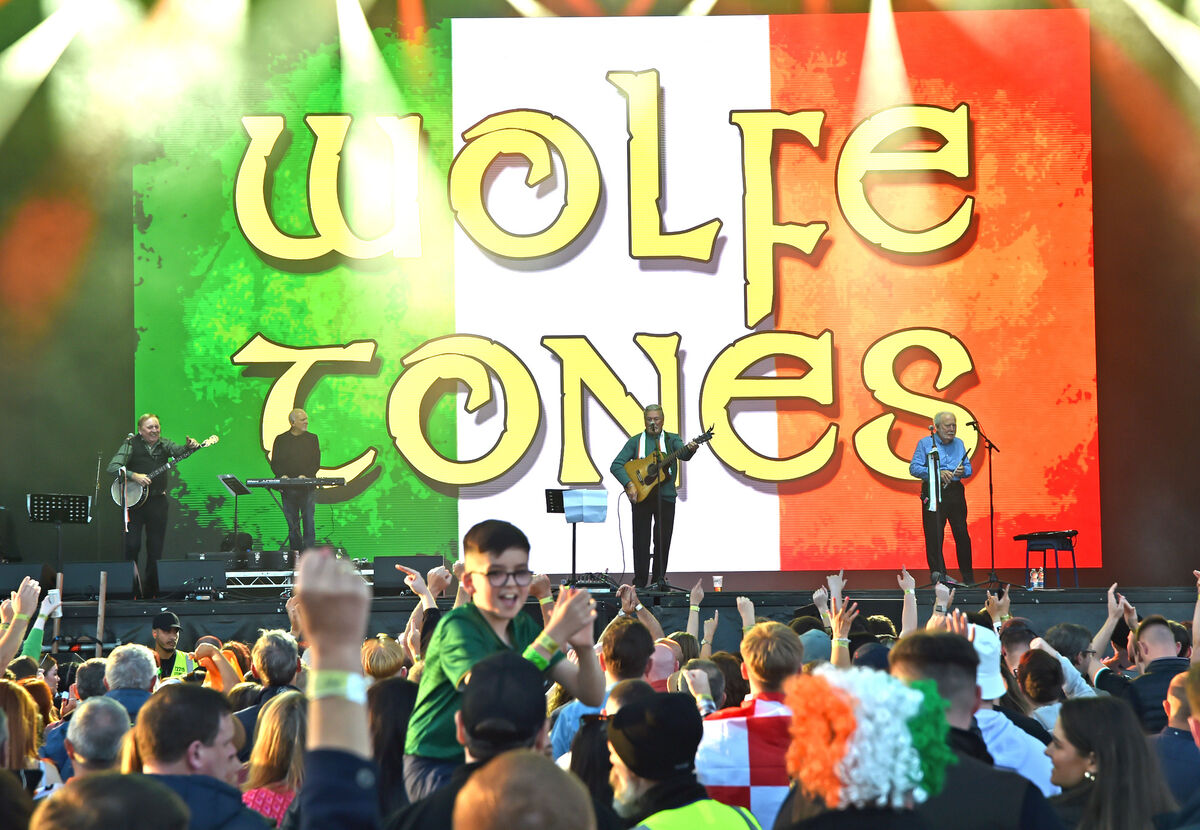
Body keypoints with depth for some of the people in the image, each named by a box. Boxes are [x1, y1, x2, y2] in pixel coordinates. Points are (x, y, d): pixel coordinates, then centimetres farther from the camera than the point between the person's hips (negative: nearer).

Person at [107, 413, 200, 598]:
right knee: (132, 545, -8)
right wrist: (134, 476, -23)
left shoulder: (164, 445, 10)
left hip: (158, 501, 4)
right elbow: (112, 467, -10)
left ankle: (151, 590, 13)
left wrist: (190, 446, -30)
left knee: (156, 549, 5)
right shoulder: (131, 445, -2)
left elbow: (179, 451, -8)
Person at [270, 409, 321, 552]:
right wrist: (282, 475, -13)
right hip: (288, 489, 1)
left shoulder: (312, 438, 9)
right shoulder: (281, 440, 9)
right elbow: (274, 463, 6)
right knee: (292, 525, 4)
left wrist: (306, 475, -14)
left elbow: (316, 463, 3)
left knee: (309, 522, -8)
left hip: (307, 487, -1)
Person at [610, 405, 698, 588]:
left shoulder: (671, 440, 7)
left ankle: (659, 579, 14)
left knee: (663, 540, 2)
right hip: (641, 496, 0)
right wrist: (629, 484, -17)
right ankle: (640, 582, 5)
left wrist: (690, 449, -39)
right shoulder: (635, 441, 7)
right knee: (641, 540, -2)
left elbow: (683, 454, -14)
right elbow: (616, 465, -1)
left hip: (666, 496, 0)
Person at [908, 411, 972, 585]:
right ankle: (937, 572, -1)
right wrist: (937, 473, -19)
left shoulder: (959, 444, 15)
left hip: (955, 492, 3)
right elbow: (914, 468, -8)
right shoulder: (925, 443, 2)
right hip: (933, 493, -3)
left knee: (962, 534, 2)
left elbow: (968, 468, 15)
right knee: (934, 534, -7)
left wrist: (963, 471, -9)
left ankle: (968, 576, 10)